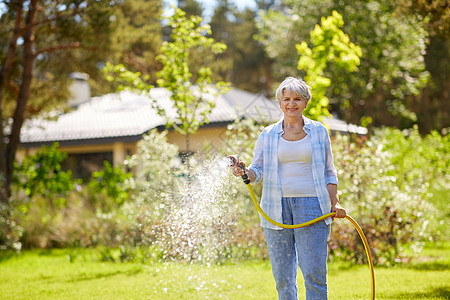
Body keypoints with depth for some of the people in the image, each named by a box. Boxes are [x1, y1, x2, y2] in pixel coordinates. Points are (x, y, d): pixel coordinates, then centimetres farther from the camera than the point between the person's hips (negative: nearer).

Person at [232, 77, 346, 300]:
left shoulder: (319, 131, 10)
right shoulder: (268, 135, 10)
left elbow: (329, 173, 14)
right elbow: (257, 171, 7)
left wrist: (335, 203, 3)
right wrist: (244, 172, -15)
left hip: (311, 206, -1)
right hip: (276, 209, 1)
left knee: (314, 274, -8)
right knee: (283, 277, 3)